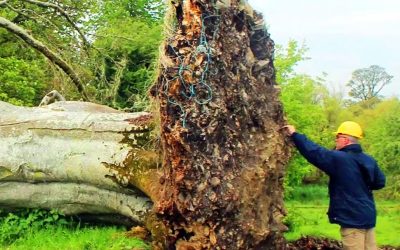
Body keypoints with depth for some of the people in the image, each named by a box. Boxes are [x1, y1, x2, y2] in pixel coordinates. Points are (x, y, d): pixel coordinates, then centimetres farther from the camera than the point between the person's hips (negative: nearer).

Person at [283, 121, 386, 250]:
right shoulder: (369, 160, 5)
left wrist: (294, 135, -8)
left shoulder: (339, 159, -17)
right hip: (368, 216, 8)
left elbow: (314, 152, -17)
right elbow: (380, 182, 14)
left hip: (351, 218, -8)